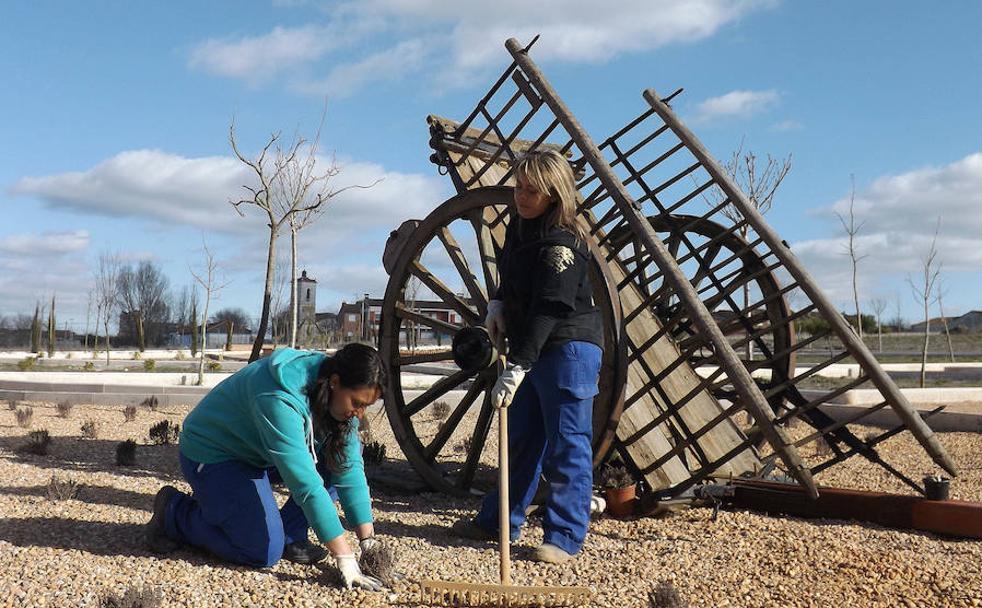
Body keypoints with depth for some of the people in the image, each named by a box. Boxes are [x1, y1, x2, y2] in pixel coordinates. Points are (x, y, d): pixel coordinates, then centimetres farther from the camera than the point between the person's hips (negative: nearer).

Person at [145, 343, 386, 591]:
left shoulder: (337, 394, -13)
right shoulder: (279, 399, -38)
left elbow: (350, 468, -11)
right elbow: (306, 484, -40)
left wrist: (368, 540, -16)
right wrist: (345, 558, -38)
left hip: (257, 453, 8)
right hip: (213, 456, -7)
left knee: (342, 453, -11)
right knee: (265, 552, -15)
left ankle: (290, 536, -1)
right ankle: (175, 512, 4)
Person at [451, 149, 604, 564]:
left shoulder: (561, 245, -21)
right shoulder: (519, 226, 8)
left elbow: (547, 312, -28)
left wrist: (516, 368, -31)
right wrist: (498, 304, 7)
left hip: (568, 348, -9)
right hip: (531, 350, 10)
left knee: (566, 445, -3)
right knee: (520, 439, 16)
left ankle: (565, 536, 6)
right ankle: (500, 521, 28)